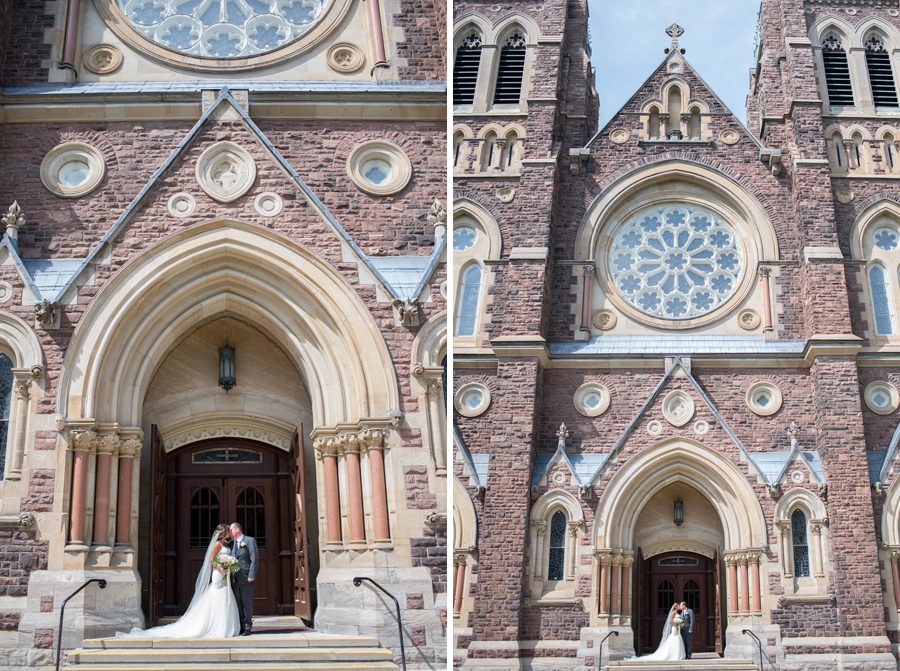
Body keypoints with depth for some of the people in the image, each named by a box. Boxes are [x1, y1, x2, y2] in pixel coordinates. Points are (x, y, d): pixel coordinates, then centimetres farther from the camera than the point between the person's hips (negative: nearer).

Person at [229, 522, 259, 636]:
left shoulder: (250, 541, -1)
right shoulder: (231, 544, 16)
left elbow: (255, 559, -7)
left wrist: (251, 576, -14)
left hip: (246, 578, -5)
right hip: (234, 579, 5)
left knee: (247, 604, -3)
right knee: (237, 604, 5)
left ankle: (247, 627, 1)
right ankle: (240, 627, 9)